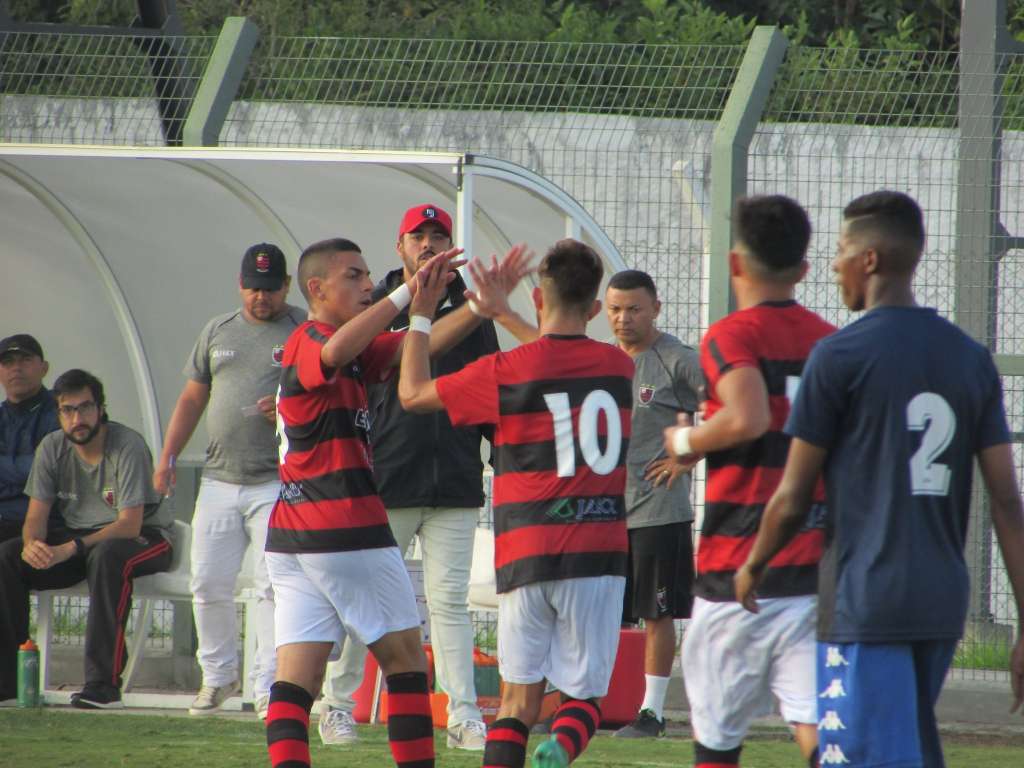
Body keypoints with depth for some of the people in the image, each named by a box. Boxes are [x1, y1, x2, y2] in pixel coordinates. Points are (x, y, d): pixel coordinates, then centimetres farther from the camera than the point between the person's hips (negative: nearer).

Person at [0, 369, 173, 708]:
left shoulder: (128, 446, -19)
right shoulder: (52, 448, -2)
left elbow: (130, 525, -25)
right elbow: (37, 514, -2)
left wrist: (70, 549, -36)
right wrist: (33, 543, -27)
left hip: (144, 537, -6)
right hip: (76, 536, 6)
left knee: (107, 555, -40)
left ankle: (104, 684, -40)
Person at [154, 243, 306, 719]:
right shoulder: (218, 331, 16)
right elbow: (192, 398, 20)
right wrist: (167, 458, 12)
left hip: (278, 482, -5)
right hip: (219, 482, 5)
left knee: (273, 587, -9)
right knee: (209, 585, 4)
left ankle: (268, 687, -5)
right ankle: (218, 677, 20)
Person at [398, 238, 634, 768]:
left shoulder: (507, 372, -6)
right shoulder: (619, 366, 6)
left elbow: (413, 393, 7)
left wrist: (420, 314, 17)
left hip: (527, 559, -1)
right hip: (600, 555, 1)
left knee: (519, 699, 7)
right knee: (583, 696, 5)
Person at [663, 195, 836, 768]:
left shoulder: (732, 336, -8)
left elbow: (748, 419, -26)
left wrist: (686, 440, -8)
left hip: (740, 569, -4)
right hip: (819, 566, 4)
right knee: (816, 721, -4)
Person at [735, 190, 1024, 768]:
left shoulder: (840, 357, -8)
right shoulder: (973, 361, 8)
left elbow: (793, 499, -4)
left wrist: (753, 568, 15)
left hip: (866, 605, -6)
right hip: (944, 605, 6)